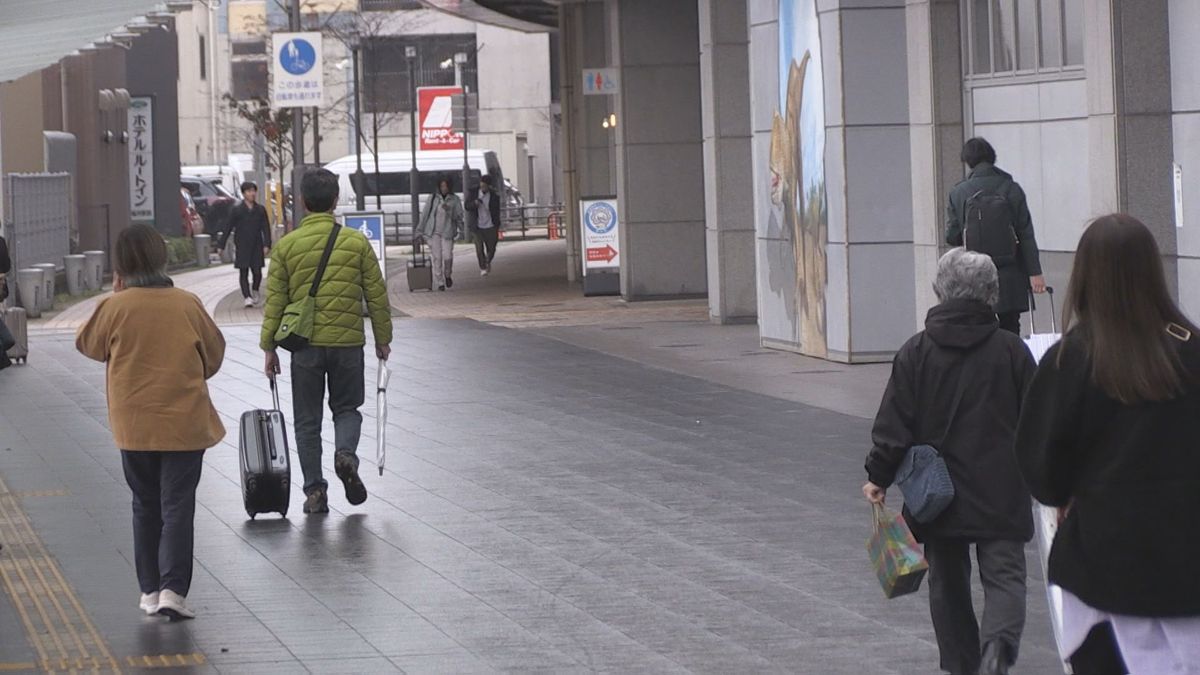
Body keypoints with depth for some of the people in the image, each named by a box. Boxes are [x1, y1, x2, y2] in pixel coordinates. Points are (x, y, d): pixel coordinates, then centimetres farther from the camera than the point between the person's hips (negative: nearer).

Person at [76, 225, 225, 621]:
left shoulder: (115, 308, -9)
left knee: (146, 507, 15)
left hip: (134, 425, 1)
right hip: (185, 423, -1)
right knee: (177, 506, 1)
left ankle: (150, 590, 17)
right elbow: (215, 354, 7)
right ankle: (173, 589, -11)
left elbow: (87, 345, 9)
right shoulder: (188, 305, -5)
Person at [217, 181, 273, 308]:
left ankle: (255, 291, 29)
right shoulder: (236, 210, 2)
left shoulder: (261, 210, 7)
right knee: (243, 272, -3)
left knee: (257, 272, 1)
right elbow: (228, 229, 4)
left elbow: (266, 229, 4)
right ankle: (247, 297, 1)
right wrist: (221, 246, 2)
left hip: (257, 246, 1)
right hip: (242, 247, -1)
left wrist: (267, 245, -7)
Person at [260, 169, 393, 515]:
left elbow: (275, 300, -1)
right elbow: (377, 295, 3)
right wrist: (383, 339, 14)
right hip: (348, 343, 0)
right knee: (347, 408, 18)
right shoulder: (356, 242, -1)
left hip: (305, 344, 0)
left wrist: (269, 346, 6)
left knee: (308, 420, 10)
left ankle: (314, 490, 8)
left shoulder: (286, 246, -3)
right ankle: (346, 453, -11)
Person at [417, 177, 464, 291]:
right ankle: (440, 283, 6)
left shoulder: (454, 200, 5)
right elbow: (425, 215, 9)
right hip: (433, 232, 1)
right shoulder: (433, 199, 6)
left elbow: (459, 215, 3)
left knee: (447, 256, -9)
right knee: (436, 257, -2)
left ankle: (447, 275, 21)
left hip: (447, 232, -1)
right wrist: (421, 230, 8)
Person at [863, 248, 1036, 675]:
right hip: (1001, 492, -1)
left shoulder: (916, 352, -3)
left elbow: (895, 424, -4)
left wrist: (879, 477, 6)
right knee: (1004, 575, -1)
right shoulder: (1011, 350, -2)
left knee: (948, 583, 15)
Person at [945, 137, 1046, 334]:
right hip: (1010, 278, 0)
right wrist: (1035, 273, -3)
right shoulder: (1011, 189, -4)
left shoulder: (958, 193, -4)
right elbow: (1026, 234, -5)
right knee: (1010, 330, 6)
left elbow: (951, 236, -2)